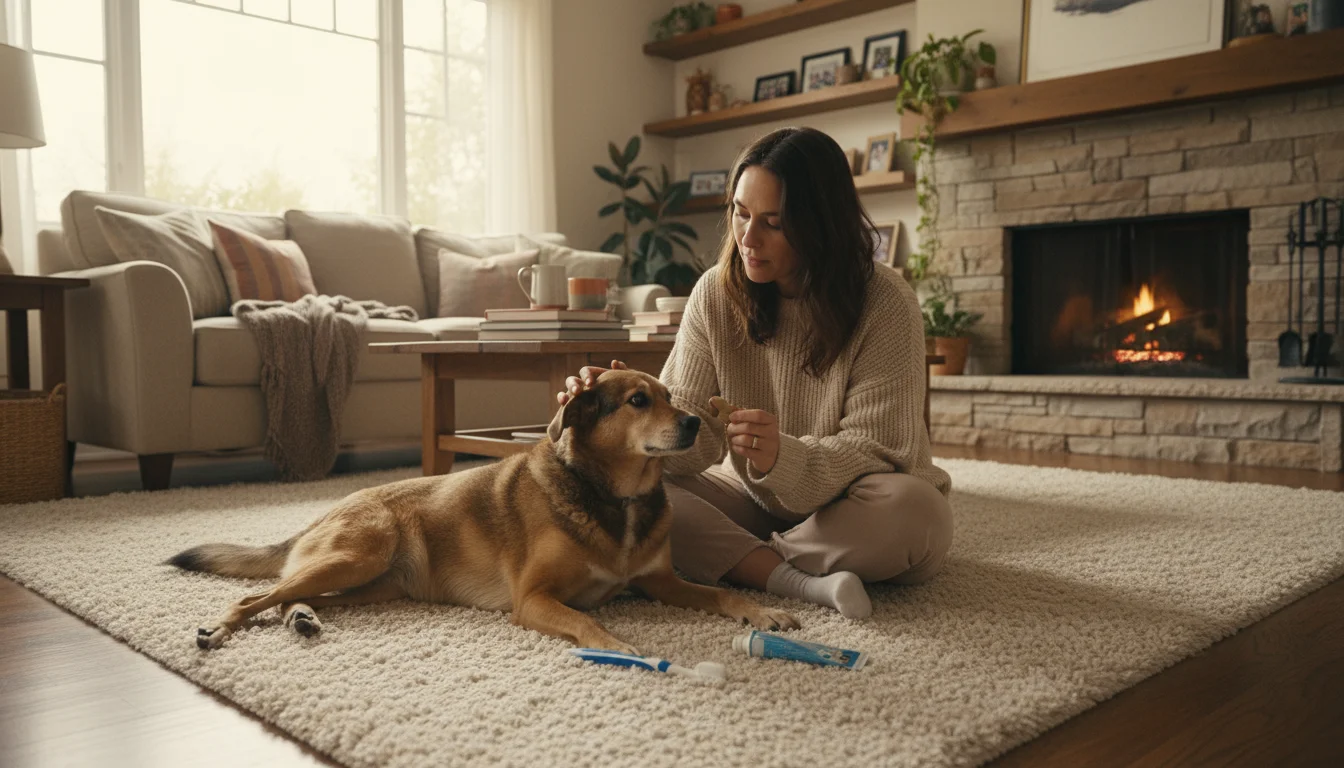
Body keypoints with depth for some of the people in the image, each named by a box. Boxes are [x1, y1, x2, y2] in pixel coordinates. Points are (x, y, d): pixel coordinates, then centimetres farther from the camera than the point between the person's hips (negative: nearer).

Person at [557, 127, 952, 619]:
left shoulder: (884, 304, -17)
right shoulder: (715, 293, -6)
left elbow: (876, 450, -20)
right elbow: (694, 430, -11)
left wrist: (784, 459, -39)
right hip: (754, 498, 3)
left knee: (913, 510, -36)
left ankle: (740, 562, -19)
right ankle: (798, 581, -28)